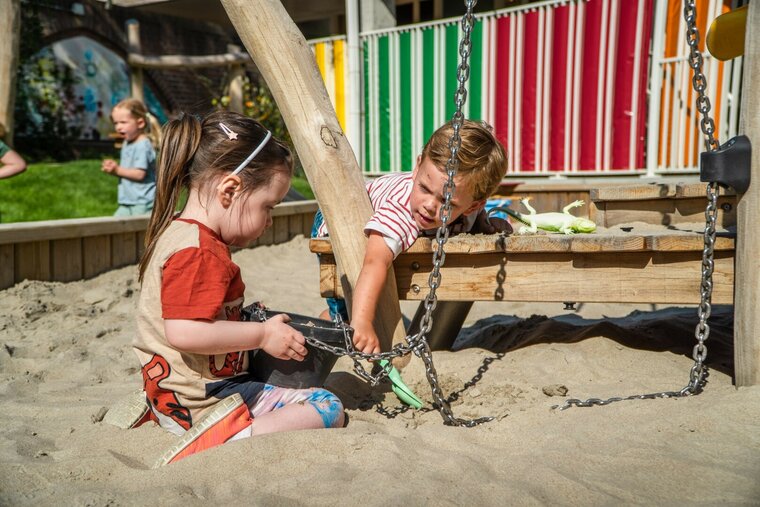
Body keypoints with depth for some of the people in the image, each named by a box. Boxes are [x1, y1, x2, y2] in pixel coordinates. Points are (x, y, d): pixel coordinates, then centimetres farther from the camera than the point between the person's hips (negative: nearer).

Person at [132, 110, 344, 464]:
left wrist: (253, 325, 14)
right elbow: (184, 333, -30)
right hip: (201, 406, -10)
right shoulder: (200, 251, -22)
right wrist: (262, 334, -19)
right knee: (327, 408, -11)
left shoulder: (175, 232, 12)